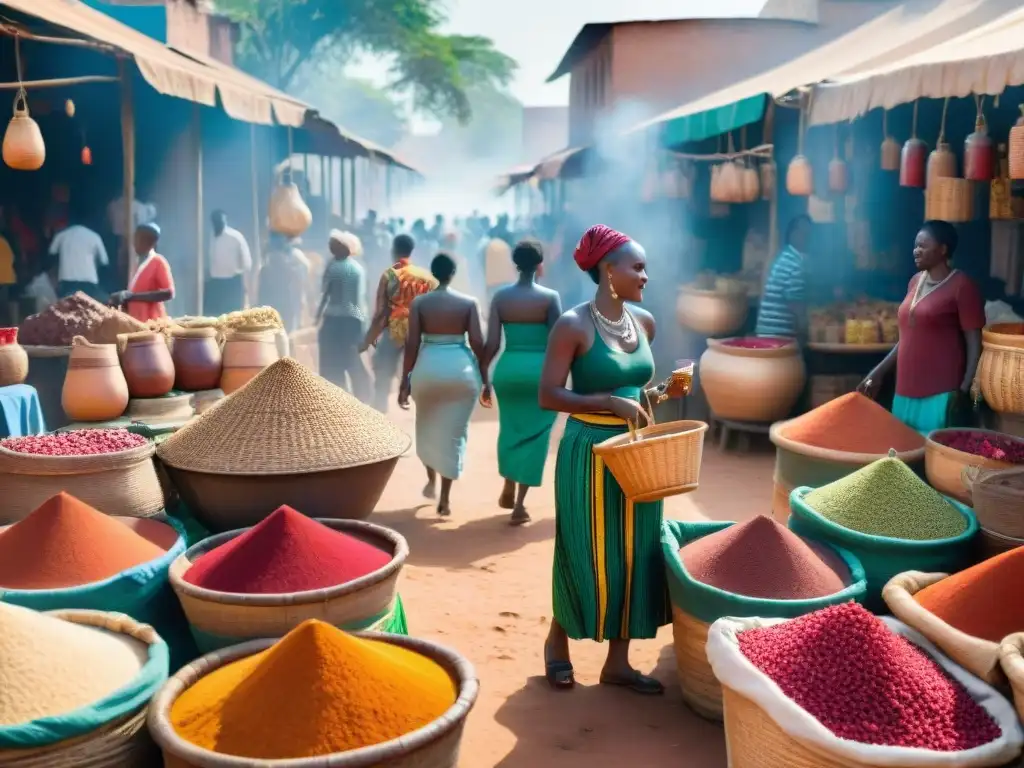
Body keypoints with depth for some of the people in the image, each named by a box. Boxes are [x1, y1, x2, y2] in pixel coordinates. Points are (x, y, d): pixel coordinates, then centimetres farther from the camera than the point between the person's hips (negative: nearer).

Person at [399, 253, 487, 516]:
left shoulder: (419, 302, 0)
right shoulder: (468, 302, 0)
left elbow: (412, 343, -5)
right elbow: (477, 342, -5)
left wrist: (405, 380, -1)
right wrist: (484, 376, 4)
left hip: (428, 367, 1)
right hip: (462, 368, 0)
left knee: (427, 425, 25)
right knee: (454, 432, 7)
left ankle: (431, 480, 34)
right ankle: (445, 498, 7)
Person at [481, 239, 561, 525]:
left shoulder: (500, 297, 0)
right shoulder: (550, 297, -6)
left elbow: (491, 344, -2)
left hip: (508, 368, 3)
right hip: (540, 370, -3)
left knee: (510, 429, 22)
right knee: (534, 434, 6)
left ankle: (508, 491, 36)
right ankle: (519, 504, 4)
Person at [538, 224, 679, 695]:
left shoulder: (644, 322, 7)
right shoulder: (573, 325, -13)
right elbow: (548, 396, -16)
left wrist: (662, 390, 0)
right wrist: (610, 403, -23)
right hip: (590, 453, -7)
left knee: (634, 554, 9)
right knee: (587, 556, 2)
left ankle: (617, 662, 21)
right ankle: (557, 642, 28)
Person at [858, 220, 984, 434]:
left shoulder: (961, 286, -8)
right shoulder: (915, 281, 12)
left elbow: (974, 343, -9)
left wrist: (964, 390, -16)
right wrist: (879, 372, 15)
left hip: (940, 393, -7)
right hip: (907, 389, 7)